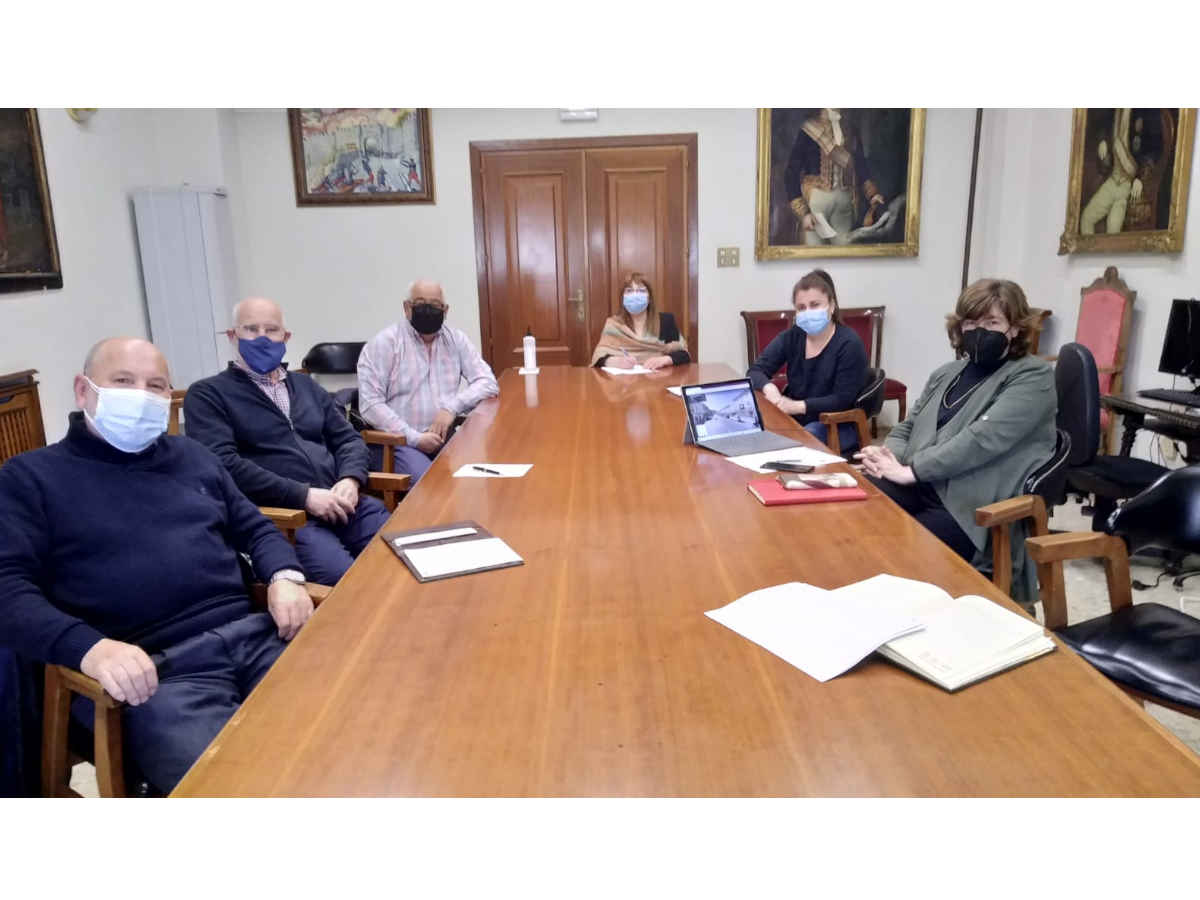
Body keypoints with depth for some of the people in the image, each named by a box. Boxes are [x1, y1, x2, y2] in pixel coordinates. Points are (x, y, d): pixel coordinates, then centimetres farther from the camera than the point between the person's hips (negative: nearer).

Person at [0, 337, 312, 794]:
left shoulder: (193, 457, 23)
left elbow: (256, 528, 26)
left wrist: (285, 577, 2)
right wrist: (88, 648, -21)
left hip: (252, 633, 5)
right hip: (153, 667, -4)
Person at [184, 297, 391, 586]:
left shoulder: (306, 385, 24)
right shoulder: (208, 394, 6)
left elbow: (348, 439, 19)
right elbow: (223, 463, -9)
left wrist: (351, 480, -4)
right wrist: (304, 496, -16)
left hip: (339, 503, 6)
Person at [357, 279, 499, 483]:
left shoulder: (456, 339, 10)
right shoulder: (384, 343, -2)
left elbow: (488, 382, 4)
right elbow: (370, 405, -9)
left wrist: (452, 407, -14)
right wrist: (415, 438, -18)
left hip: (443, 440, 4)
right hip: (396, 443, -4)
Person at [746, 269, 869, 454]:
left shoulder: (849, 343, -11)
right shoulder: (791, 337, 4)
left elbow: (842, 400, -15)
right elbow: (755, 371, 2)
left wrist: (798, 406, -23)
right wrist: (768, 387, -21)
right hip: (794, 419, 5)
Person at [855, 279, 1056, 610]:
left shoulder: (1032, 377, -2)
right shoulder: (947, 373, 20)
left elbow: (983, 439, -16)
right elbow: (907, 428, 21)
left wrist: (910, 470, -18)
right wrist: (888, 456, -3)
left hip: (974, 509, -6)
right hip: (920, 488, 6)